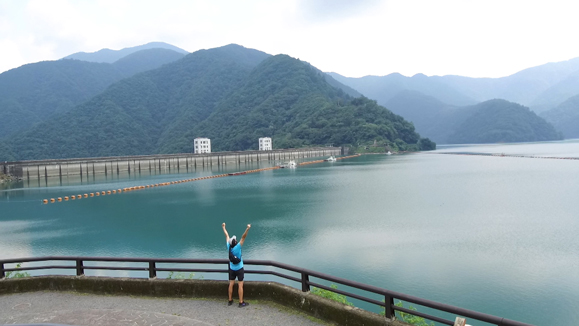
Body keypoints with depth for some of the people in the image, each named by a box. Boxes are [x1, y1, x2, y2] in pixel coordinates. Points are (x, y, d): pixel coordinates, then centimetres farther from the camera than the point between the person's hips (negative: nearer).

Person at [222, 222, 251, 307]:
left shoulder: (229, 247, -11)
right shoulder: (237, 247, -24)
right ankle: (241, 302, 2)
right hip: (239, 269, -5)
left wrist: (224, 227, 12)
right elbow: (243, 237, -34)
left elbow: (227, 236, 1)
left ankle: (230, 300, 22)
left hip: (232, 269, 5)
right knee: (240, 285, 0)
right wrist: (247, 229, -40)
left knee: (231, 284, 12)